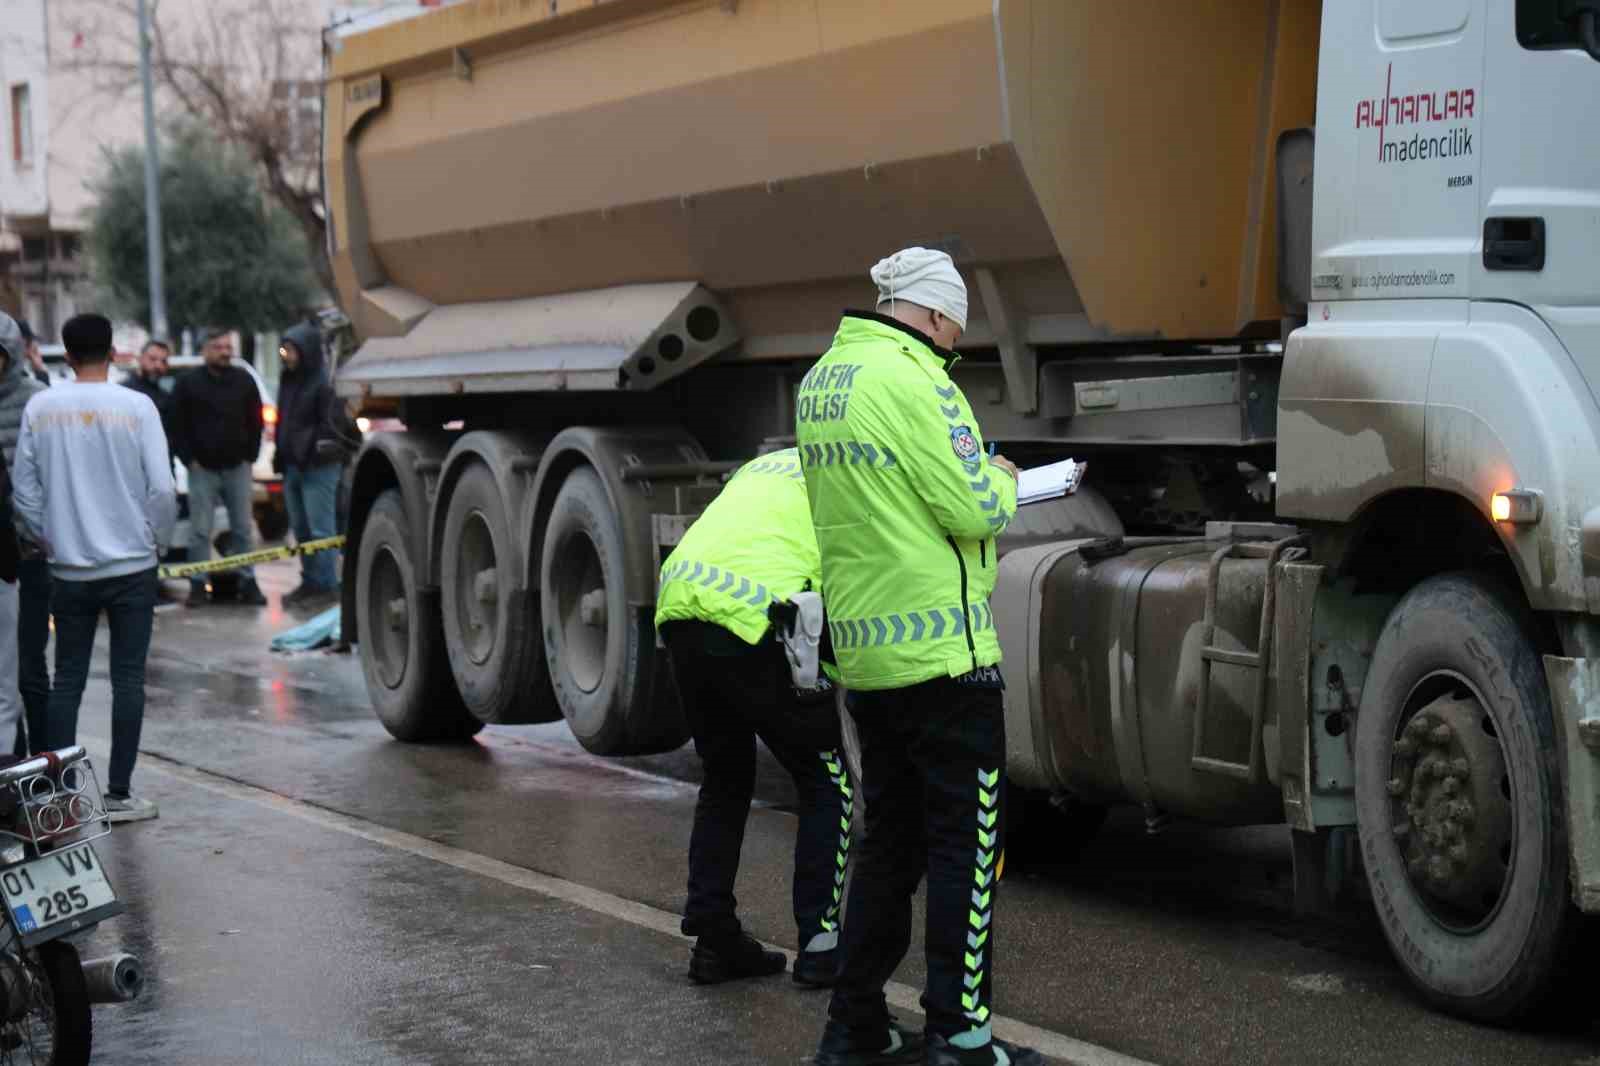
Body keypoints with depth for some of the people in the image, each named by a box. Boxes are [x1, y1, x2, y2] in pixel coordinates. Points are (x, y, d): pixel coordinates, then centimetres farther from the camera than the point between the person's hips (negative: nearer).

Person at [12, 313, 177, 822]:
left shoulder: (40, 408, -1)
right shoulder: (136, 407, -8)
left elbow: (25, 490, 1)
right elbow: (161, 487, -10)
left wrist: (50, 539, 15)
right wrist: (157, 540, 6)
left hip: (69, 569, 2)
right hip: (131, 565, -2)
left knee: (67, 680, 9)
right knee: (127, 679, 5)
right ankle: (119, 794, 6)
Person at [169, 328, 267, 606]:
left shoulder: (244, 380, 6)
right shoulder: (188, 383, -1)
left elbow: (255, 421, 10)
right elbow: (177, 424, 0)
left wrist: (250, 455, 3)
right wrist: (189, 458, -6)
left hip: (237, 466, 2)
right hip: (202, 467, -2)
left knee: (243, 528, 4)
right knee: (200, 530, -1)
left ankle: (248, 583, 10)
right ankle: (198, 585, 4)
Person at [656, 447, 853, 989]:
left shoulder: (770, 464, 30)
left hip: (680, 605, 7)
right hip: (753, 620, -7)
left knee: (726, 781, 22)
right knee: (828, 783, 10)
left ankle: (713, 938, 20)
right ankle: (819, 942, 6)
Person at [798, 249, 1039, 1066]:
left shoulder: (820, 382, 12)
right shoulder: (911, 380, -16)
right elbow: (975, 512, -18)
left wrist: (975, 479, 17)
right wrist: (1004, 478, 3)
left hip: (865, 652, 9)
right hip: (942, 650, -9)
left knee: (889, 843, 16)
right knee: (967, 845, 0)